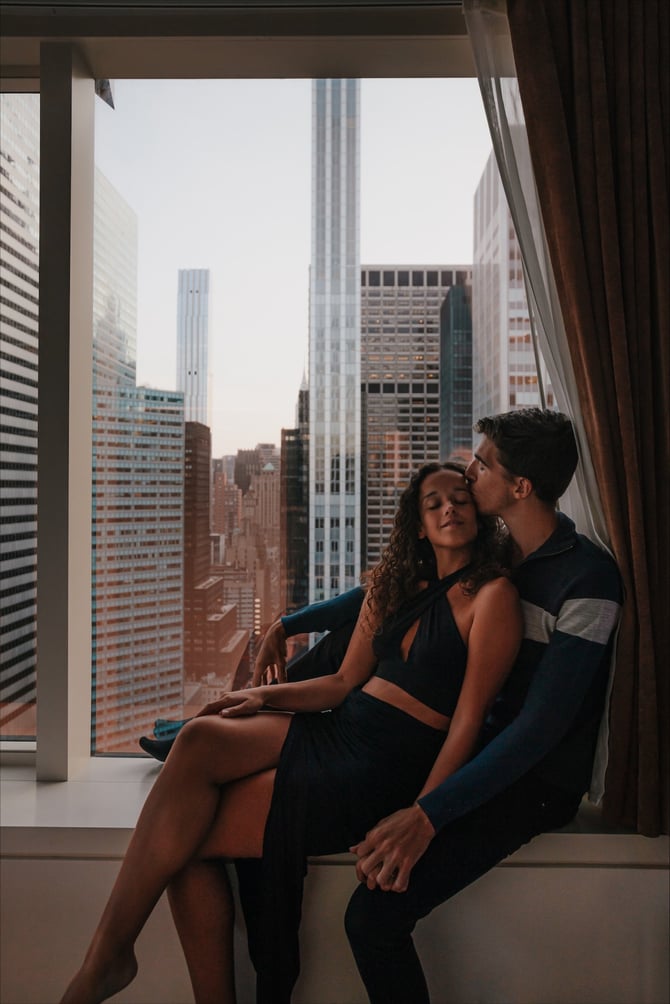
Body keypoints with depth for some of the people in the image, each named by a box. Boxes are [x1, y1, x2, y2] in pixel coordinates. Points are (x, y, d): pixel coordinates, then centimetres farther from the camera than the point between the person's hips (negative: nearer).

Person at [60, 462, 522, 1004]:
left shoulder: (492, 594, -6)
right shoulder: (396, 583, 16)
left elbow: (467, 720, -11)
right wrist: (264, 696, 1)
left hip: (390, 767, -6)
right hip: (335, 729, 6)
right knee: (201, 737, -22)